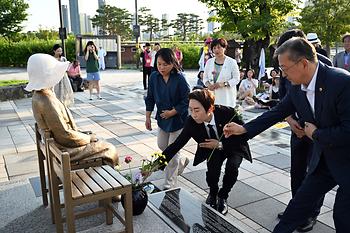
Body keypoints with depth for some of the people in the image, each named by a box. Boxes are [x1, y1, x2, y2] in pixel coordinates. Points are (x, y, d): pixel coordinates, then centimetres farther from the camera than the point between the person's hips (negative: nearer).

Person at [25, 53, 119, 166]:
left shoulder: (38, 96, 0)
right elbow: (65, 134, -25)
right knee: (110, 149, 2)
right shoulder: (47, 102, -30)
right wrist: (88, 138, -11)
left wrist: (78, 132, 7)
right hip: (65, 147, -9)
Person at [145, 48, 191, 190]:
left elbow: (186, 101, -16)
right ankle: (182, 161, 48)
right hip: (162, 118, 6)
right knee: (161, 146, 20)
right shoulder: (154, 77, -5)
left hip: (178, 119, -6)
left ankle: (169, 184, 16)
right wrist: (148, 117, 6)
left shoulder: (179, 79, -20)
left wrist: (172, 112, -17)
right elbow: (150, 98, 4)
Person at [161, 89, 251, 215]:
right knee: (212, 169, -24)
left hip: (234, 147, -1)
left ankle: (222, 196, 3)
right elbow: (177, 144, -21)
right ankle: (213, 194, 12)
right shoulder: (191, 122, -26)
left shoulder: (228, 113, -33)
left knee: (232, 167, -27)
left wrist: (220, 144, -28)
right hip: (213, 149, 2)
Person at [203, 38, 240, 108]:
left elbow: (236, 79, -2)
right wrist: (208, 84, -7)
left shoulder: (231, 62, 0)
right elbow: (205, 78, 15)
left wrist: (224, 84, -15)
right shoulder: (209, 62, 12)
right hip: (212, 96, 3)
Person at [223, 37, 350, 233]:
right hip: (323, 159, 6)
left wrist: (316, 134, -17)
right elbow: (278, 112, 6)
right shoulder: (297, 88, -6)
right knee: (301, 202, 15)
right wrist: (244, 129, 5)